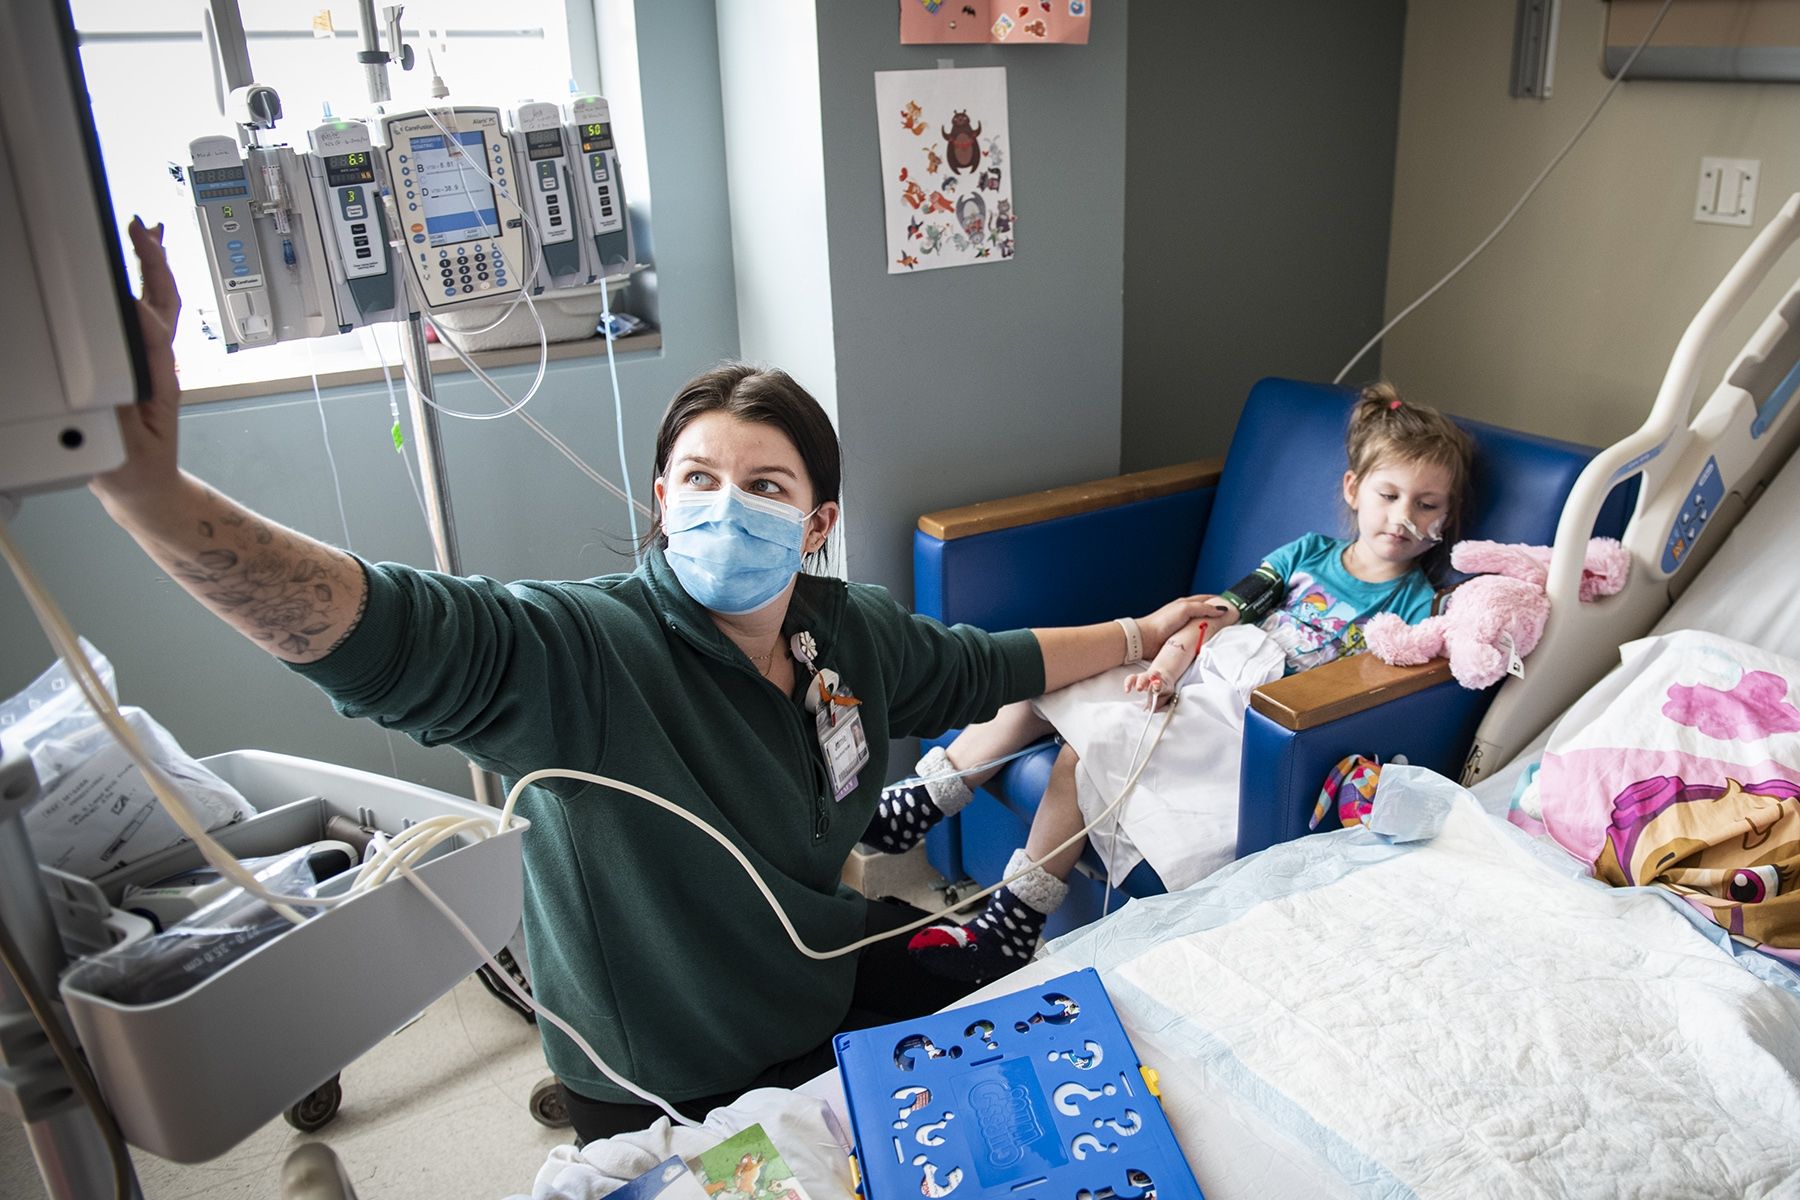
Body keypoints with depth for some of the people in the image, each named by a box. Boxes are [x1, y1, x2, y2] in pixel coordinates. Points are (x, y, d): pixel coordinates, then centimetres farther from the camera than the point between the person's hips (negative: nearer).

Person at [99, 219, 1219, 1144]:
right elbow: (378, 630, -48)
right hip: (667, 1097, -5)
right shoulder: (582, 654, -31)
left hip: (837, 983, 6)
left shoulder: (855, 631, -10)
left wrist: (1136, 635, 18)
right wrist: (149, 486, -63)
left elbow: (982, 670, 9)